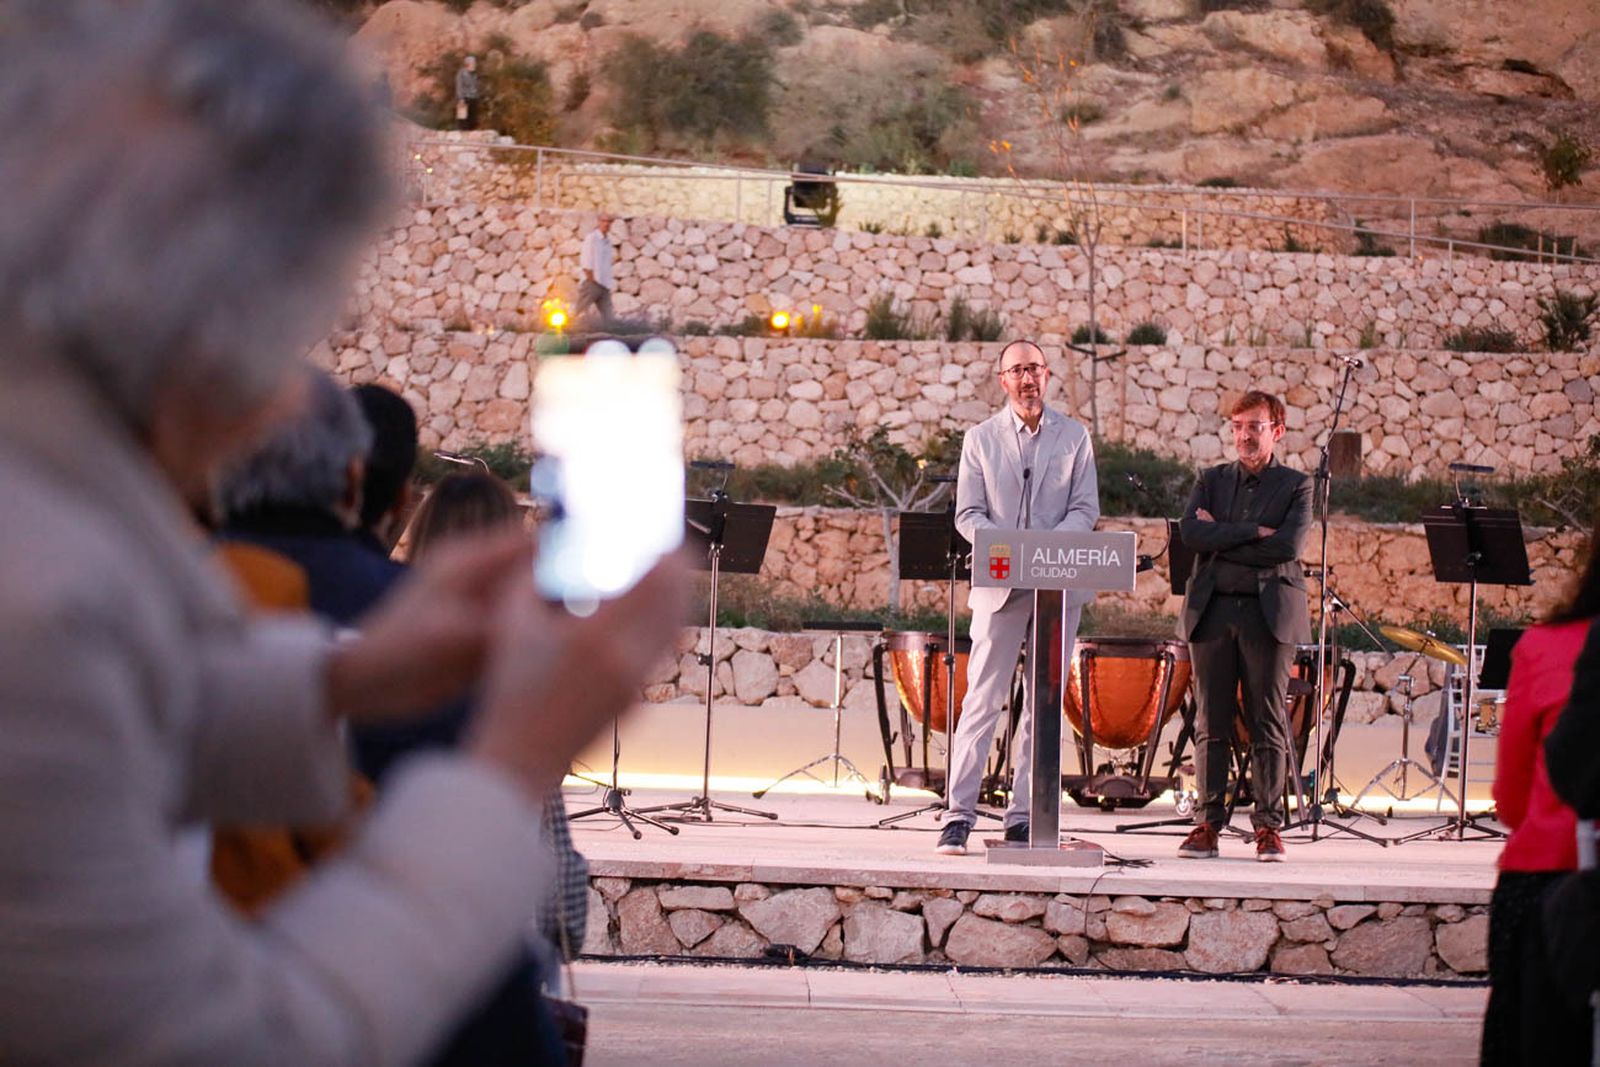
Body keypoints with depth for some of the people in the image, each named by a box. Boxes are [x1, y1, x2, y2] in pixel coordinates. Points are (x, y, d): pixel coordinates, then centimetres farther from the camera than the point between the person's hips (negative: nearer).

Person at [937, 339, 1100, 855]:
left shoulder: (1075, 438, 10)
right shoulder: (980, 438, 8)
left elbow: (1086, 509, 3)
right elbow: (968, 514, 2)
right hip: (1000, 585, -1)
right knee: (982, 701, -6)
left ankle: (1023, 818, 8)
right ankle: (958, 815, -5)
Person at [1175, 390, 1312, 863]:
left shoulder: (1296, 486, 7)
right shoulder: (1211, 481, 14)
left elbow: (1287, 547, -10)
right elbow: (1191, 532, -4)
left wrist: (1222, 539, -5)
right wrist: (1253, 533, -10)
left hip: (1269, 613, -2)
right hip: (1213, 611, 2)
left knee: (1268, 724, -2)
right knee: (1211, 723, 1)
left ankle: (1268, 826, 2)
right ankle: (1207, 823, 4)